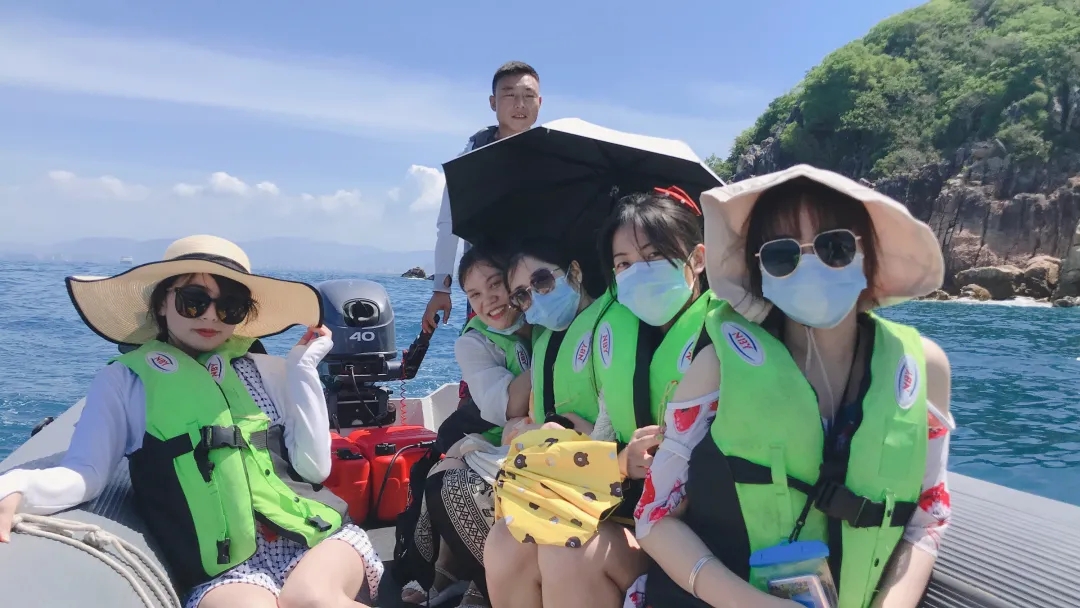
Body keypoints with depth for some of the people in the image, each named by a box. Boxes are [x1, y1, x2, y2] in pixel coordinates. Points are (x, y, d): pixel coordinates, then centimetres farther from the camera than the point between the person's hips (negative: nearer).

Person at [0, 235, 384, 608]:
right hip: (226, 567, -1)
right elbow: (85, 473, -1)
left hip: (313, 532, 1)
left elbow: (314, 466, 4)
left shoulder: (268, 371, 12)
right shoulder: (124, 381, 10)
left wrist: (304, 368, 4)